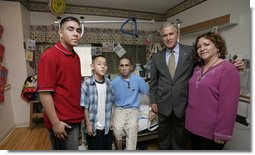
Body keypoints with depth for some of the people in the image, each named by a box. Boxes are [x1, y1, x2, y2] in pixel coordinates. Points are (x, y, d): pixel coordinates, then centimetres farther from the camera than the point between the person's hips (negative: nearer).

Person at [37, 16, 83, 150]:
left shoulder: (76, 56, 7)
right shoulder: (50, 55, -16)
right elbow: (44, 93, -18)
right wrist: (55, 123, -17)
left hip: (75, 118, 8)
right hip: (63, 122, -7)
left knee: (73, 146, 23)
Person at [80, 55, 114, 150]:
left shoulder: (109, 83, 0)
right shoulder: (87, 84, -14)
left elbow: (111, 104, 6)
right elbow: (85, 106, -11)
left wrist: (111, 120, 6)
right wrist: (88, 124, -10)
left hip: (107, 126, 4)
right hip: (94, 126, -4)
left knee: (108, 148, 19)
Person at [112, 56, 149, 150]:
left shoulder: (138, 79, 0)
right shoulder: (114, 82, 1)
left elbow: (149, 92, 7)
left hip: (133, 109, 0)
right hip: (119, 109, 1)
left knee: (132, 127, -32)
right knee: (117, 128, -28)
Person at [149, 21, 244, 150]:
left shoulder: (190, 51, -3)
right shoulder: (156, 57, 3)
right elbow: (153, 81, 7)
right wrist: (153, 101, 6)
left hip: (183, 105, -1)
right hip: (163, 105, 2)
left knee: (180, 139, 17)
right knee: (163, 137, 20)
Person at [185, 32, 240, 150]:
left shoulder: (228, 69, -15)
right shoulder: (197, 68, 6)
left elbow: (228, 105, -19)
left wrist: (221, 133, -17)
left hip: (211, 131, -6)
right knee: (195, 149, 22)